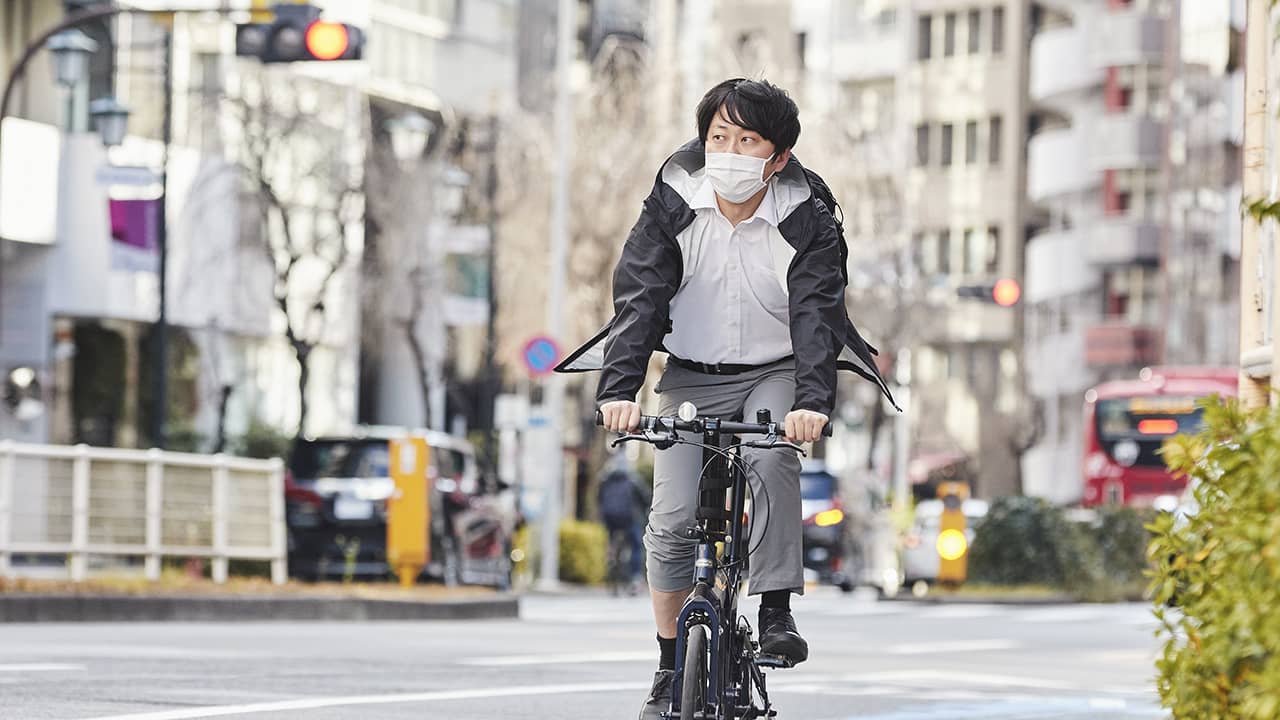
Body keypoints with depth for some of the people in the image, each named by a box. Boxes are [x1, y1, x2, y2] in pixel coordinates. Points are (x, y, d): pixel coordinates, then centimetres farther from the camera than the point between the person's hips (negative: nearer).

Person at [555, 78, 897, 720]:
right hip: (692, 376, 1)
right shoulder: (672, 207, -11)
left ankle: (776, 612, -24)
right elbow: (639, 298, -19)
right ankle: (670, 667, 2)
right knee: (672, 517, -10)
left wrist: (812, 401, -41)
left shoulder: (807, 220, -14)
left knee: (771, 460, -32)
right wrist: (618, 389, -34)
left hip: (775, 374, -1)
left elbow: (815, 312, -24)